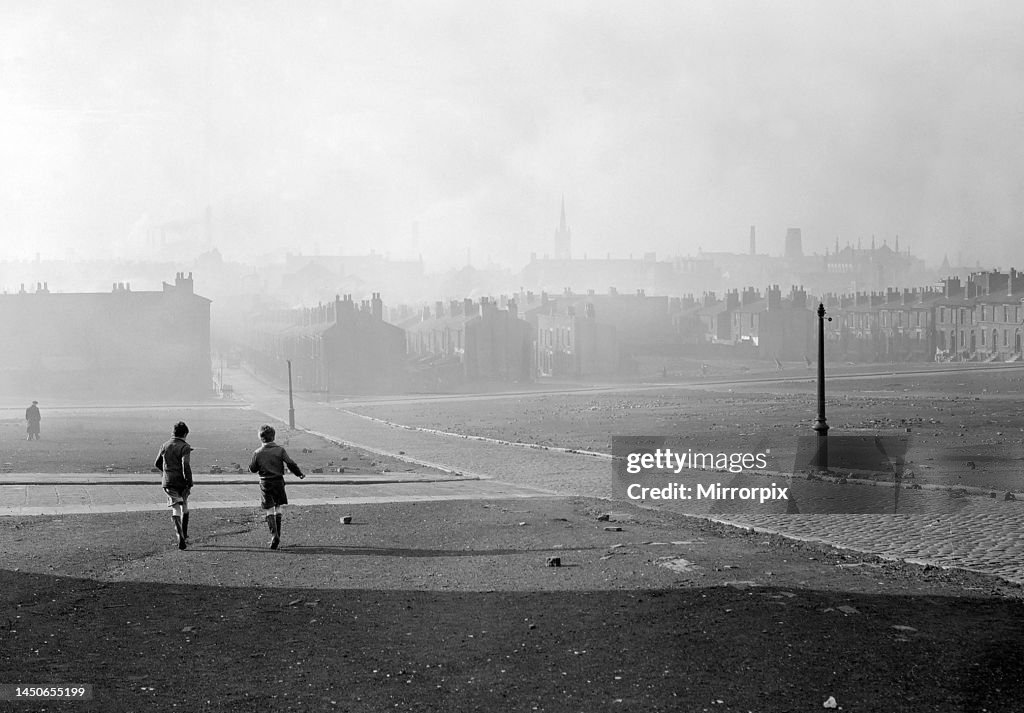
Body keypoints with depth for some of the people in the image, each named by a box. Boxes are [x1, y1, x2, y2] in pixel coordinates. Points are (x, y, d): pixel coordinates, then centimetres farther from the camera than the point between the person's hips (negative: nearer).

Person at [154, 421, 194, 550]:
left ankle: (181, 538, -17)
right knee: (184, 508, 19)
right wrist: (189, 482, -17)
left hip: (168, 483, 3)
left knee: (175, 510, -1)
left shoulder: (165, 446, 7)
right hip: (182, 483, -3)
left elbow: (157, 464, 18)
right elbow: (186, 465, -20)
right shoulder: (185, 447, -9)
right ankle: (184, 536, 27)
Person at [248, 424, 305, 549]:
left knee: (269, 511, 2)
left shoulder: (257, 453, -5)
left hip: (265, 483, -1)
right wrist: (300, 473, 6)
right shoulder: (280, 450, -5)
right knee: (278, 509, 14)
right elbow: (290, 464, -8)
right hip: (278, 482, 1)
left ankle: (274, 535, -15)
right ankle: (277, 535, 14)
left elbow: (252, 469, 1)